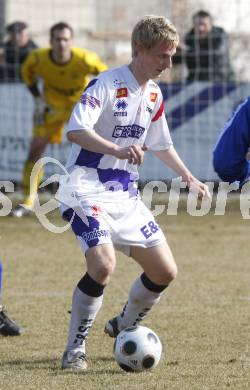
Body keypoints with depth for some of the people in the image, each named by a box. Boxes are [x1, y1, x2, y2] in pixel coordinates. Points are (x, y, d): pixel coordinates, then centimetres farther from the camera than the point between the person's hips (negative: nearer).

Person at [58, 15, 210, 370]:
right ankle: (75, 349, -11)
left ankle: (124, 328, 29)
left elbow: (160, 144, 26)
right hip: (88, 190, -8)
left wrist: (189, 178, 25)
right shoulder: (107, 84, -15)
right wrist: (118, 150, -41)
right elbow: (75, 130, -28)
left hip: (126, 194, 8)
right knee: (103, 265, -28)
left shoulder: (154, 95, 10)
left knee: (165, 272, 4)